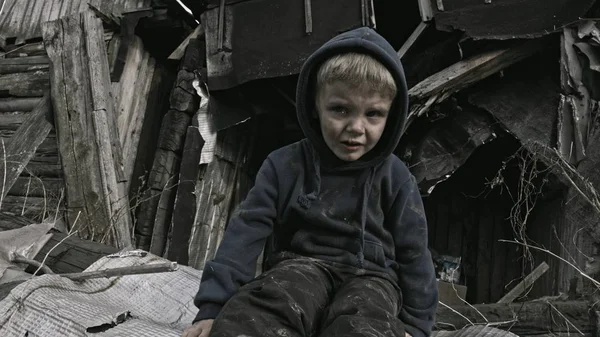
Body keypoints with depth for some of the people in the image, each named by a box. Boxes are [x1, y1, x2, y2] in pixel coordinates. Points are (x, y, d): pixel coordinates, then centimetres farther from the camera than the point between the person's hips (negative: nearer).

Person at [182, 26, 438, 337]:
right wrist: (214, 306, -10)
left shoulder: (394, 177, 2)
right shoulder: (285, 165, 1)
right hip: (302, 264, 0)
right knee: (265, 308, -36)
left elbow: (413, 252, 7)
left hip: (369, 274, 1)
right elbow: (248, 230, -3)